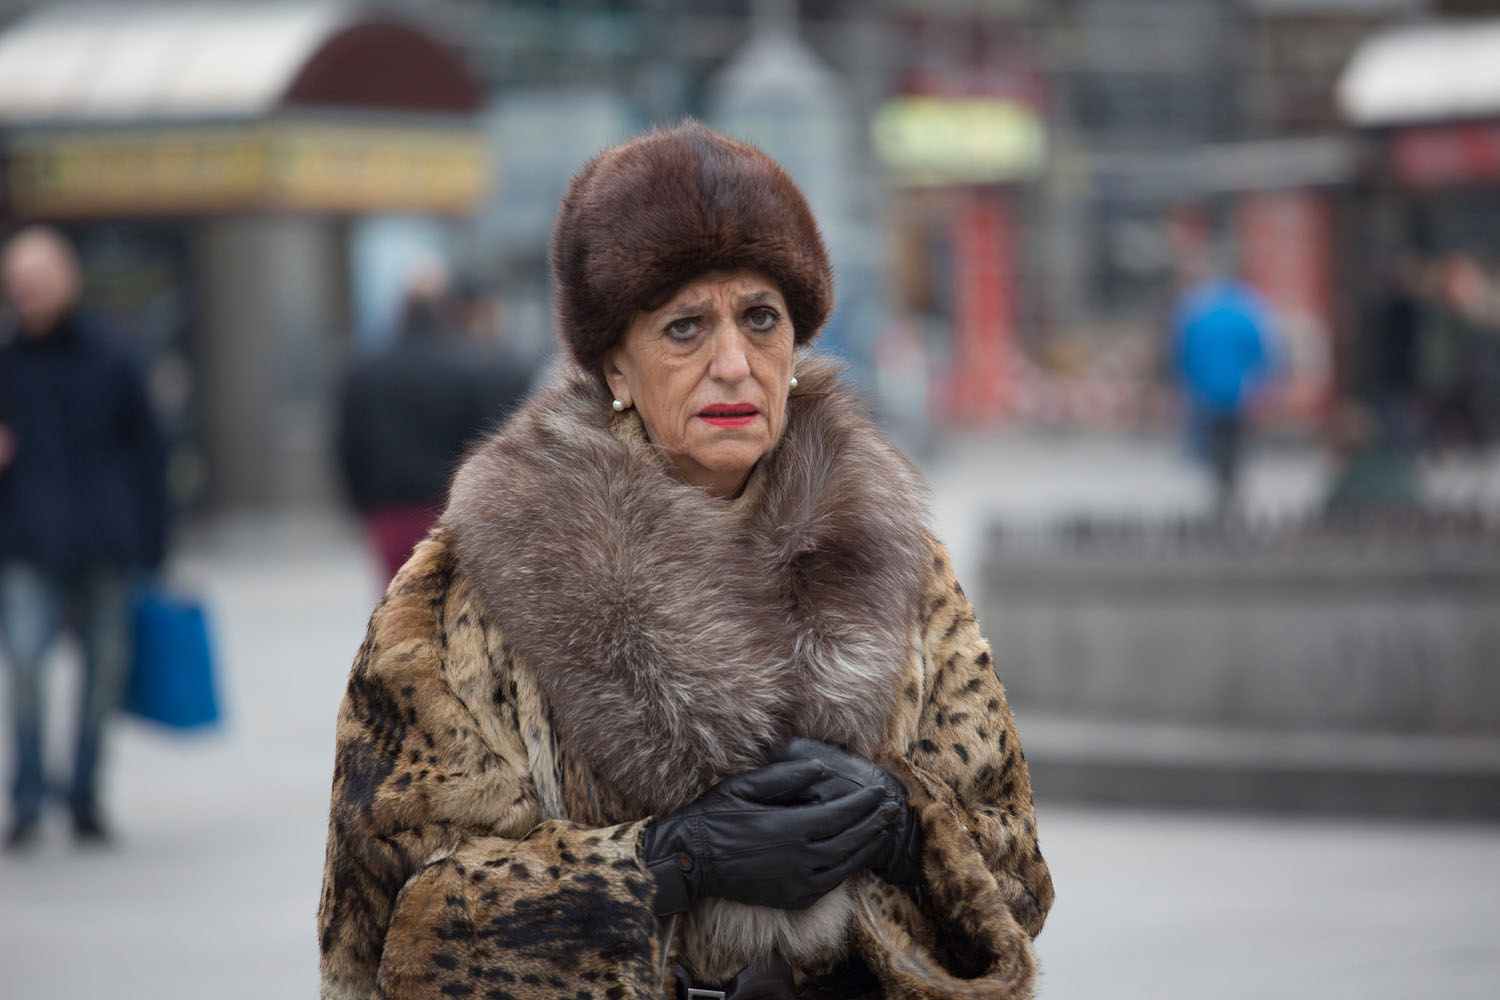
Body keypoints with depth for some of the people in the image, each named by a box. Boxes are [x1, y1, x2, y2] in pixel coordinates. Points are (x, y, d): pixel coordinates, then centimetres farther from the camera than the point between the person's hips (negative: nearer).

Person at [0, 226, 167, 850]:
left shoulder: (108, 362, 3)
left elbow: (144, 455, 8)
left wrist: (150, 547, 5)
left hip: (103, 551, 1)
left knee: (106, 664, 4)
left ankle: (85, 797, 20)